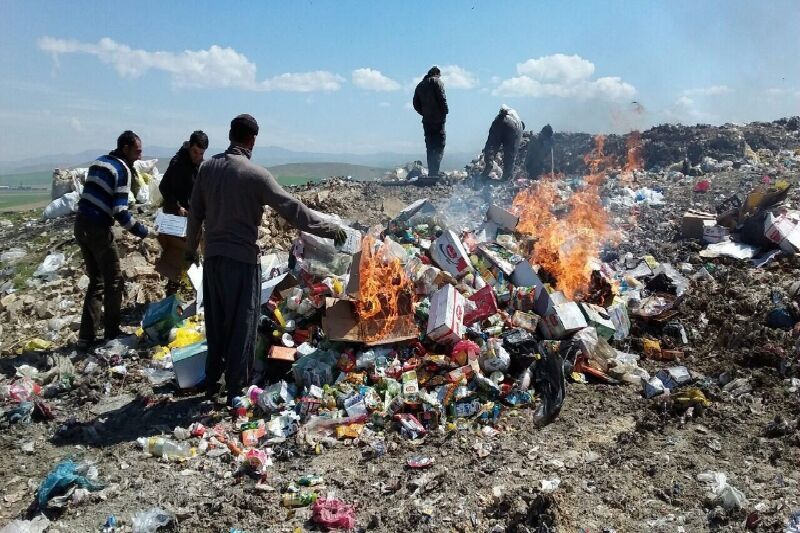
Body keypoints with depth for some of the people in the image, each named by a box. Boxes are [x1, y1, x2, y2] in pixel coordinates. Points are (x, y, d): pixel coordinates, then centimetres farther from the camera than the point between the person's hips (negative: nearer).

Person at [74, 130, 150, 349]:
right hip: (98, 229, -8)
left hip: (81, 225, 8)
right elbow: (120, 211, -16)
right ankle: (111, 333, 14)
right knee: (114, 281, 7)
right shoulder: (123, 169, -10)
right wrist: (139, 229, -4)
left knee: (96, 281, 15)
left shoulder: (99, 162, 14)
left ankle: (86, 336, 14)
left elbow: (95, 195, 17)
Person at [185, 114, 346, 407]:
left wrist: (191, 247, 24)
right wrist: (328, 229, -10)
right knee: (242, 324, 4)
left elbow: (195, 211, 11)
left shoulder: (208, 167, 4)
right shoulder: (255, 173, -13)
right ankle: (236, 390, 11)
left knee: (215, 322, 17)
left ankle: (211, 384, 27)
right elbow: (291, 207, -15)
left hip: (212, 256, 6)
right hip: (242, 257, -6)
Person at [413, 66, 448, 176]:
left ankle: (431, 173, 8)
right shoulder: (437, 81, -2)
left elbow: (416, 104, 13)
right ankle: (434, 173, -16)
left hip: (426, 121, 6)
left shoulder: (420, 85, 17)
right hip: (438, 119, -6)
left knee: (430, 148, 10)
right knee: (439, 147, -6)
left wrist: (424, 113, 14)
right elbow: (442, 99, -12)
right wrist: (445, 112, -3)